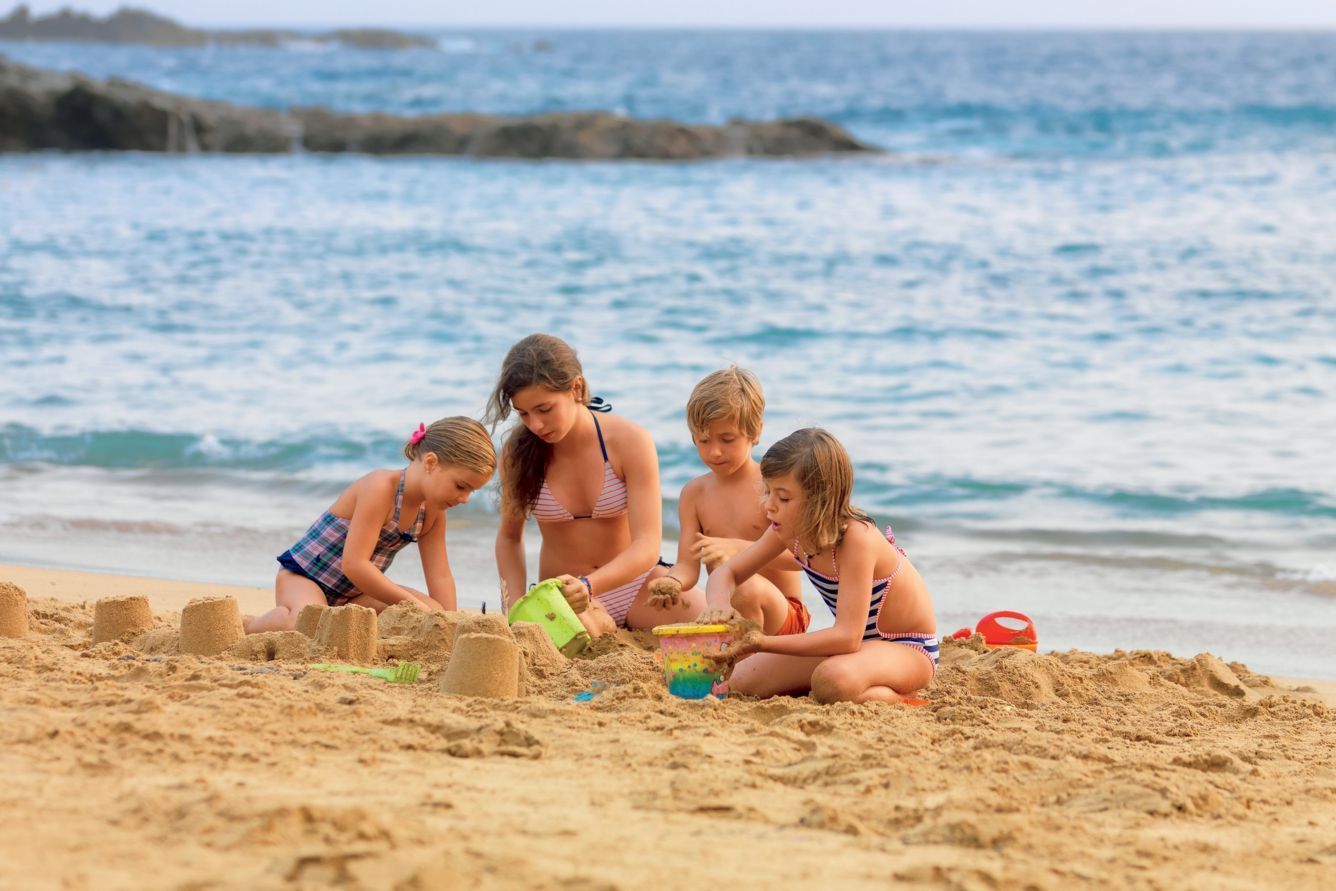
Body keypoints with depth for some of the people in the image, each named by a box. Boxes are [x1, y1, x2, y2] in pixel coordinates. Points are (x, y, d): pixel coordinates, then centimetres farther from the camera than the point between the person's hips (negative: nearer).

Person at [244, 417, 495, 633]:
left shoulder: (433, 514, 1)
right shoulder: (380, 488, -25)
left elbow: (440, 576, 2)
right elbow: (354, 564, -31)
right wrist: (411, 602, -27)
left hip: (352, 593, 8)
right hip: (302, 575, -8)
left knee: (433, 612, -8)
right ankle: (247, 626, -8)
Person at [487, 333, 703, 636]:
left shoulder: (629, 441, -14)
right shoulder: (518, 451, -8)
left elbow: (647, 547, -20)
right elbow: (509, 537, 7)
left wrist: (588, 586, -39)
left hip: (634, 582, 0)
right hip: (561, 592, 0)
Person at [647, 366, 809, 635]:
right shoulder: (694, 494, 7)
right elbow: (687, 566, 1)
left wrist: (737, 549, -31)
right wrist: (672, 582, -24)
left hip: (783, 616, -4)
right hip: (722, 613, 4)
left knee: (748, 586, -36)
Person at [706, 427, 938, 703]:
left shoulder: (856, 539, -30)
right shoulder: (790, 530, -8)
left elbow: (847, 636, -35)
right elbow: (727, 574, 3)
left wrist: (763, 643, -38)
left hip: (907, 649, -8)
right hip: (858, 641, 9)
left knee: (833, 681, -41)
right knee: (740, 681, -4)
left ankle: (895, 697, -8)